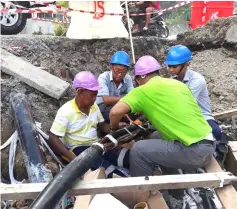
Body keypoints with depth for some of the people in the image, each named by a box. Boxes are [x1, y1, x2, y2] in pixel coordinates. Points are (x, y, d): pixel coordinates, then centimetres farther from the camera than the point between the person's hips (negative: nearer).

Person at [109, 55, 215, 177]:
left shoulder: (143, 90, -5)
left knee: (138, 150, 0)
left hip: (193, 151, -8)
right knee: (154, 138, 24)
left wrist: (114, 128, 7)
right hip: (208, 145, 8)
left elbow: (116, 112, -15)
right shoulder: (177, 83, 14)